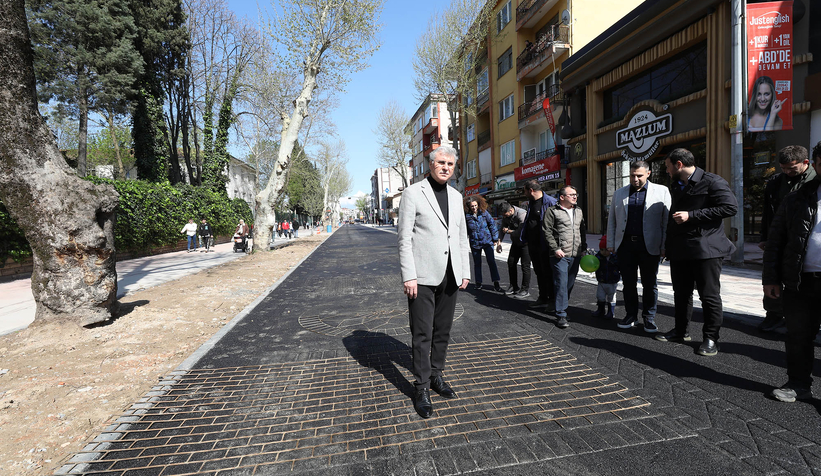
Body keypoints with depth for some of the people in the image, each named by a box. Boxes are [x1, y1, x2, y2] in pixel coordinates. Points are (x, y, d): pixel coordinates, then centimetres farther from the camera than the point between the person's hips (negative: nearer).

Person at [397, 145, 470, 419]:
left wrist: (465, 272, 10)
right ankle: (422, 387, 15)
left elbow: (462, 237, 17)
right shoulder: (413, 193, -3)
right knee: (422, 334, 1)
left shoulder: (456, 196, 14)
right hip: (422, 276, -5)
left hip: (450, 276, 6)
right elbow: (404, 237, -9)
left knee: (443, 330, 14)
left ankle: (436, 375, 31)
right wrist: (408, 276, -15)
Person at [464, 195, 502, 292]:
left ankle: (496, 283, 2)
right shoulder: (466, 215, -6)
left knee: (491, 261, -5)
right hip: (474, 243, 1)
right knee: (477, 263, 10)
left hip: (487, 241, 0)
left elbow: (492, 224, 2)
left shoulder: (484, 212, -5)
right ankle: (478, 283, 23)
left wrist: (495, 238, 2)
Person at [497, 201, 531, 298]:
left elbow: (521, 233, -32)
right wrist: (499, 242, 2)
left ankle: (525, 290, 4)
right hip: (515, 242, 8)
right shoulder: (505, 215, -3)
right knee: (511, 262, 8)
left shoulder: (522, 214, -28)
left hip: (525, 242, -8)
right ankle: (514, 287, 21)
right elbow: (503, 228, 9)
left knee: (525, 265, -7)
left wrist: (508, 231, -17)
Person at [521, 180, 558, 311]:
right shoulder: (531, 203, 13)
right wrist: (524, 238, 12)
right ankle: (543, 299, 27)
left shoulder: (550, 202, -14)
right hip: (532, 245, 9)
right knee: (539, 272, 16)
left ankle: (552, 300, 15)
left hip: (544, 245, -9)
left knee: (548, 273, 2)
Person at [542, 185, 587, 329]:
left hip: (576, 255, 6)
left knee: (570, 284, 12)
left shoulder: (579, 212, 18)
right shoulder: (552, 211, -3)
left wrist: (583, 249, 17)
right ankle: (561, 315, -2)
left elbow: (583, 232, 24)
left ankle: (563, 307, 28)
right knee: (561, 284, -7)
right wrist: (555, 249, -14)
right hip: (560, 256, -6)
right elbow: (547, 231, -8)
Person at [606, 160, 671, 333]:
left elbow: (667, 220, 1)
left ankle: (649, 318, 20)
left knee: (649, 284, 7)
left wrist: (665, 247, -5)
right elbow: (612, 221, 13)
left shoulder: (661, 191, 4)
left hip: (649, 246, -2)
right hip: (625, 245, 2)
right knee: (628, 283, 8)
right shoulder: (619, 194, 11)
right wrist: (610, 244, 7)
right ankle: (631, 316, 21)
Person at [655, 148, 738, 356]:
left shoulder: (711, 182, -9)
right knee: (681, 292, 15)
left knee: (709, 295, 1)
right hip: (680, 250, 8)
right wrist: (668, 245, 19)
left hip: (705, 248, -8)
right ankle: (680, 331, 28)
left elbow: (731, 207, -18)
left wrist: (691, 215, -19)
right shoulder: (676, 186, 16)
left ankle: (711, 338, 12)